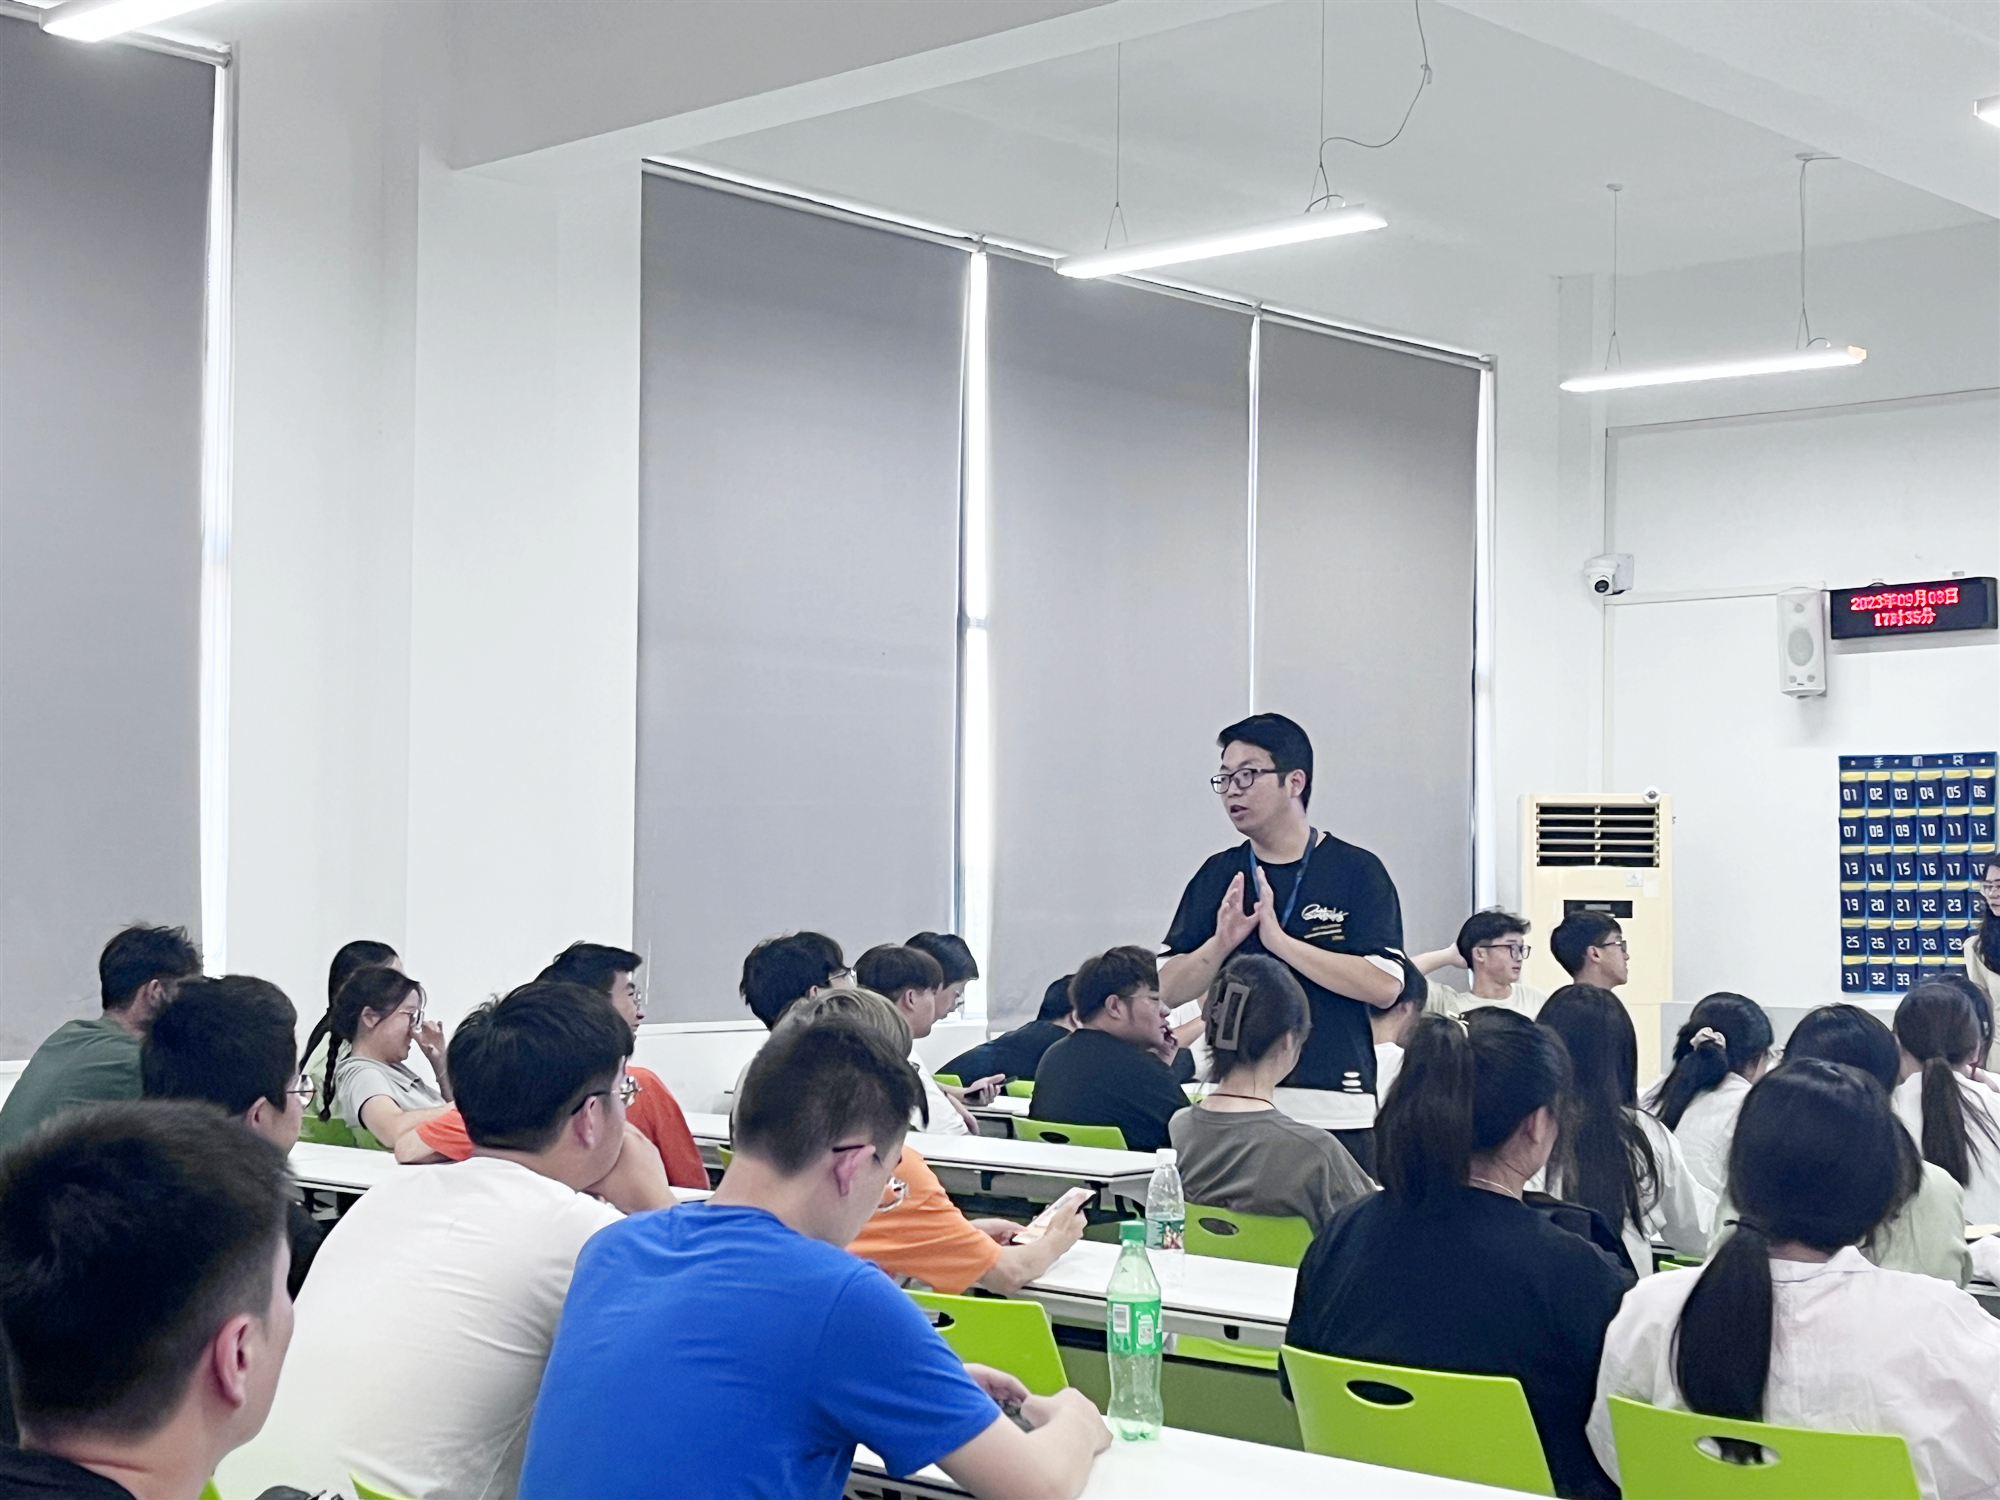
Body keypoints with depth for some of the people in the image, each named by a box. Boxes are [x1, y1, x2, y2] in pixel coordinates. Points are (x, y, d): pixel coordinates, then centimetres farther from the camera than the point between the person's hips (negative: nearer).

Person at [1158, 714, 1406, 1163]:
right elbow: (1169, 990, 8)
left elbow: (1385, 986, -12)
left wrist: (1279, 939, -15)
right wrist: (1221, 943, -11)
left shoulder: (1357, 871, -1)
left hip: (1334, 1110, -3)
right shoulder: (1217, 876, 10)